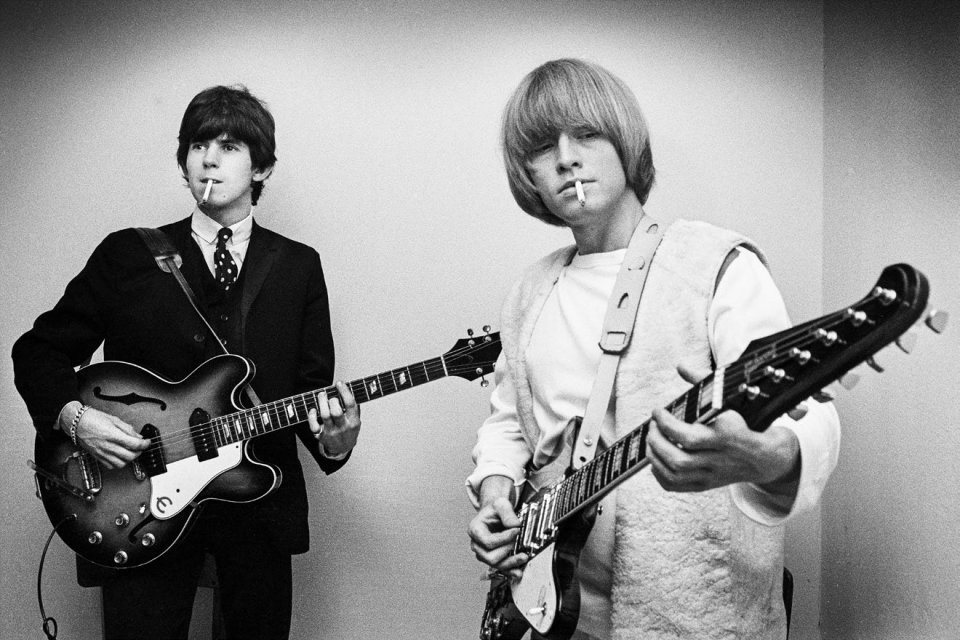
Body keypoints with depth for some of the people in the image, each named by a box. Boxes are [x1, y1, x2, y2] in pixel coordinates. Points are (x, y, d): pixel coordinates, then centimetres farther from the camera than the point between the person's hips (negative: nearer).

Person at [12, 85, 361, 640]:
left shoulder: (299, 266, 7)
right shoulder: (127, 256, 3)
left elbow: (313, 384, 5)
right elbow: (38, 350, 6)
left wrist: (331, 439, -16)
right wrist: (73, 415, -12)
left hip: (261, 505, 2)